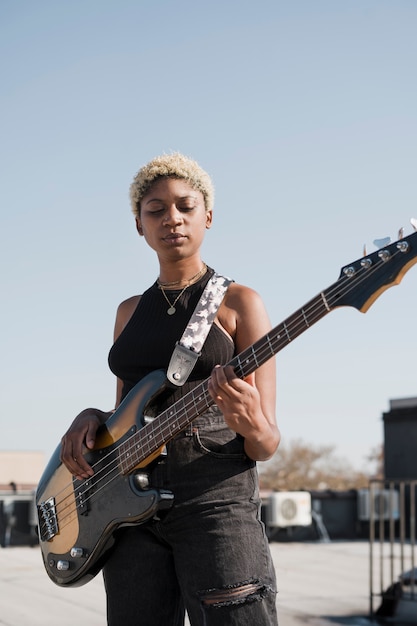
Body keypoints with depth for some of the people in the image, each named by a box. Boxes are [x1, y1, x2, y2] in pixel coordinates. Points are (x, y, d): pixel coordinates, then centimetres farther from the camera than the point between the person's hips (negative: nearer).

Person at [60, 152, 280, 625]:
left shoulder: (236, 302, 2)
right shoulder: (130, 311, 18)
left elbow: (266, 445, -2)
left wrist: (251, 425, -25)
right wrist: (89, 419, 2)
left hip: (215, 493, -5)